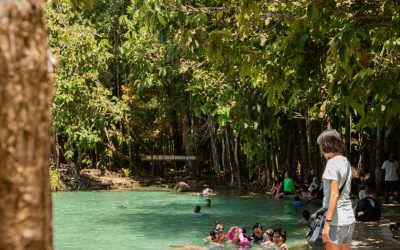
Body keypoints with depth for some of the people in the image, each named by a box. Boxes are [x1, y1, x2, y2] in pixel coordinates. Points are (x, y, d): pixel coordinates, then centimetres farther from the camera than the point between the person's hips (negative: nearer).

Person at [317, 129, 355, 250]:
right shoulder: (345, 161, 12)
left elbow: (334, 194, -19)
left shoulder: (332, 163, -12)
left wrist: (327, 222, -20)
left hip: (336, 220, -8)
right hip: (349, 217, 8)